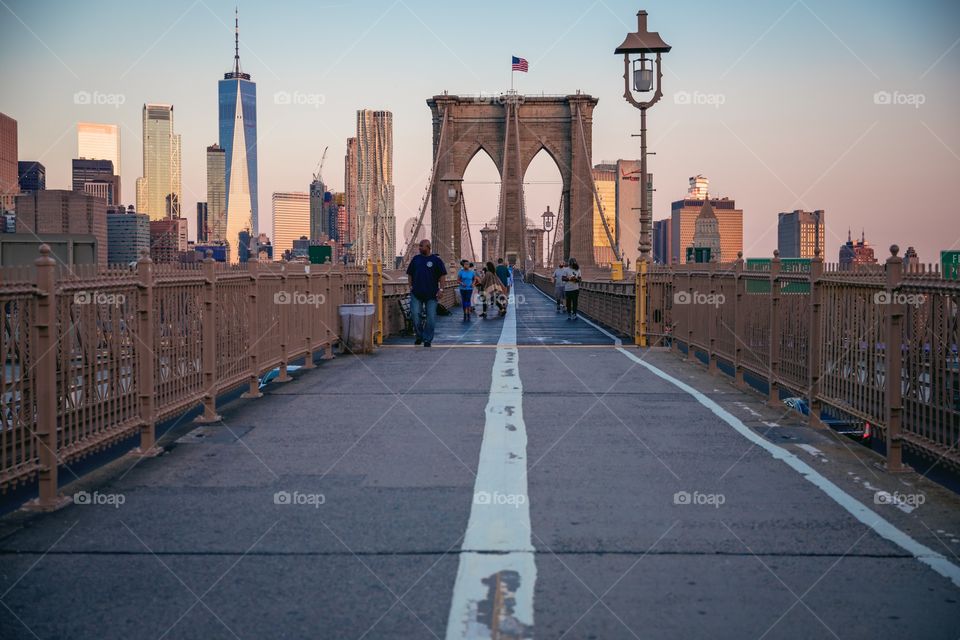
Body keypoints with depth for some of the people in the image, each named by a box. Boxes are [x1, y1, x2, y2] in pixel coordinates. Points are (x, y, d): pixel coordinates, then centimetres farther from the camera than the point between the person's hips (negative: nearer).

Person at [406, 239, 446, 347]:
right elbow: (409, 273, 15)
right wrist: (411, 286, 5)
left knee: (431, 318, 0)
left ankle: (427, 340, 12)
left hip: (431, 294, -2)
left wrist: (440, 289, -7)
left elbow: (442, 275, 1)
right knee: (415, 315, -3)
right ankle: (419, 336, 16)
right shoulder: (416, 259, 9)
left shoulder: (436, 260, 0)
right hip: (416, 293, 2)